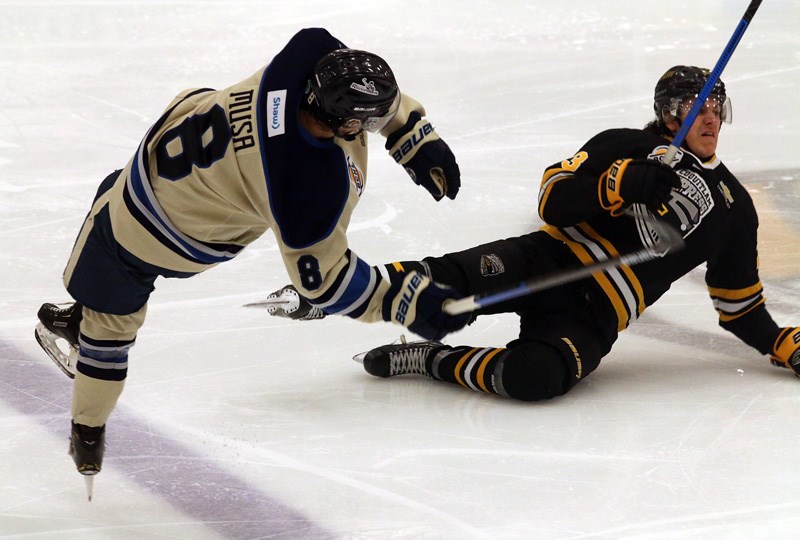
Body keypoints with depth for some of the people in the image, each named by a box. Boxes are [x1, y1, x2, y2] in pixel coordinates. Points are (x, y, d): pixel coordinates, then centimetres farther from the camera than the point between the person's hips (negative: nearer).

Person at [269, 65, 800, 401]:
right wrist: (625, 182, -17)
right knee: (453, 283, -32)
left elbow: (740, 304, 22)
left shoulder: (733, 206, 15)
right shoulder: (628, 148, 6)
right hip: (552, 257, -1)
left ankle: (431, 360, -11)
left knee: (536, 376, -33)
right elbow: (556, 199, -4)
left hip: (595, 316, 1)